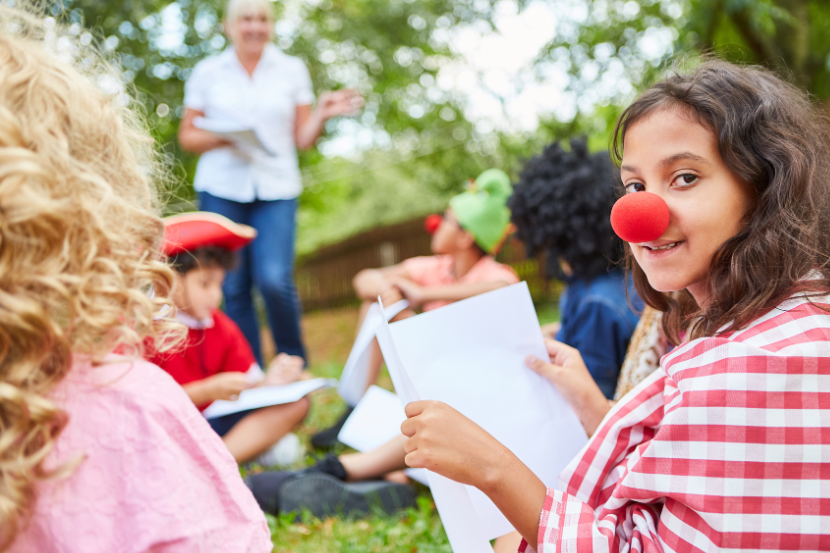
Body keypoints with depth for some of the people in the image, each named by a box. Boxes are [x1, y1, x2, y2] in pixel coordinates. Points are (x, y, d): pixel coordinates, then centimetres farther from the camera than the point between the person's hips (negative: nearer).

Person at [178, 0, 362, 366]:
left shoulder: (292, 70, 10)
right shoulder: (207, 72, 9)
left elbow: (303, 139, 10)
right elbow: (187, 136, 10)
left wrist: (321, 115, -10)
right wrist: (222, 137, -9)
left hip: (276, 189, -1)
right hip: (221, 189, 1)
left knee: (275, 281, -16)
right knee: (233, 288, 0)